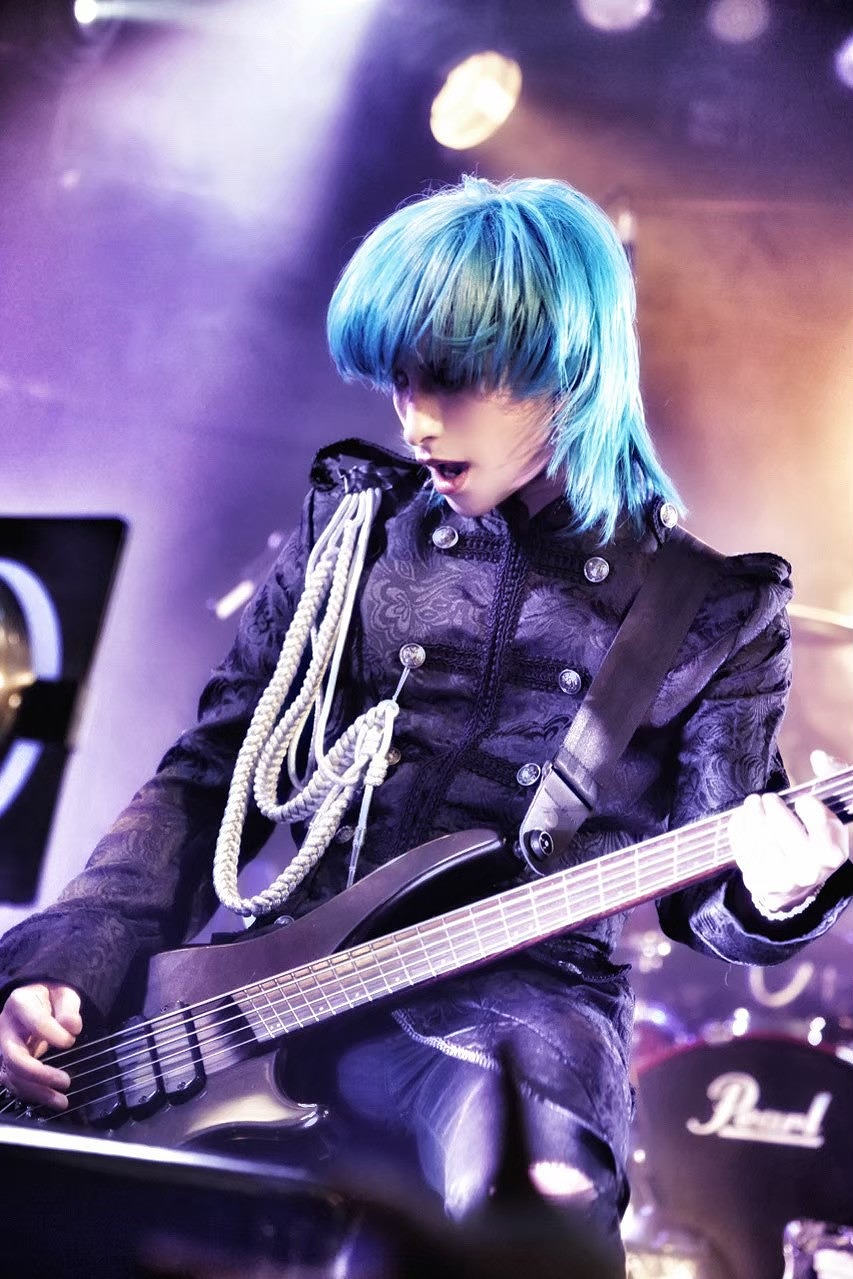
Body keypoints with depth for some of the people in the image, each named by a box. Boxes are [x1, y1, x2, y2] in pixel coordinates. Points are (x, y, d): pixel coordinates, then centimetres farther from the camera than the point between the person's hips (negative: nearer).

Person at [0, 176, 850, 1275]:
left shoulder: (714, 616, 5)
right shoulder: (354, 527, 9)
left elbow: (702, 897, 9)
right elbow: (208, 778, 10)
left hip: (531, 988, -2)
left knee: (549, 1187, -37)